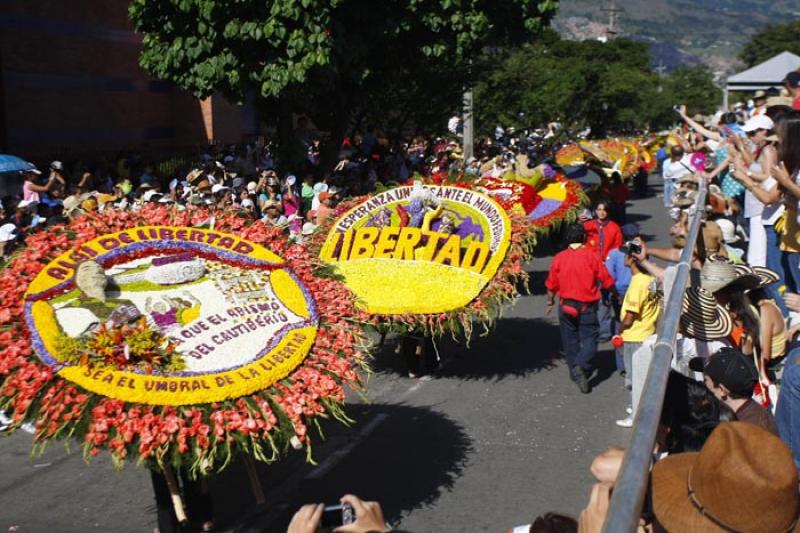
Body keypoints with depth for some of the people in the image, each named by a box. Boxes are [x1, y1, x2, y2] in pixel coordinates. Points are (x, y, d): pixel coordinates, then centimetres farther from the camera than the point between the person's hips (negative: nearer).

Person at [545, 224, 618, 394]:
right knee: (589, 338, 1)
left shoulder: (559, 258, -3)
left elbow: (551, 284, 3)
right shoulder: (591, 255, -9)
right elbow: (606, 280, -5)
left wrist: (550, 301, 19)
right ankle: (581, 365, -22)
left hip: (566, 305, 3)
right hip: (587, 306, -2)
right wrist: (616, 295, 13)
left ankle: (574, 370, 25)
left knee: (570, 339, 16)